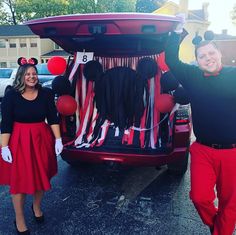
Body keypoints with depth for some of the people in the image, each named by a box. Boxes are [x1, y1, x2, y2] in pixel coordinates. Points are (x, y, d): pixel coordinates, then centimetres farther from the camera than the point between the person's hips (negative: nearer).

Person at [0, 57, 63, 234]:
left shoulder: (46, 93, -3)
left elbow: (53, 118, 0)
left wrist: (58, 139, -4)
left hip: (42, 139, 3)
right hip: (19, 141, -2)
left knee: (41, 177, 16)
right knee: (19, 181, 7)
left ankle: (37, 207, 44)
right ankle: (19, 221, 25)